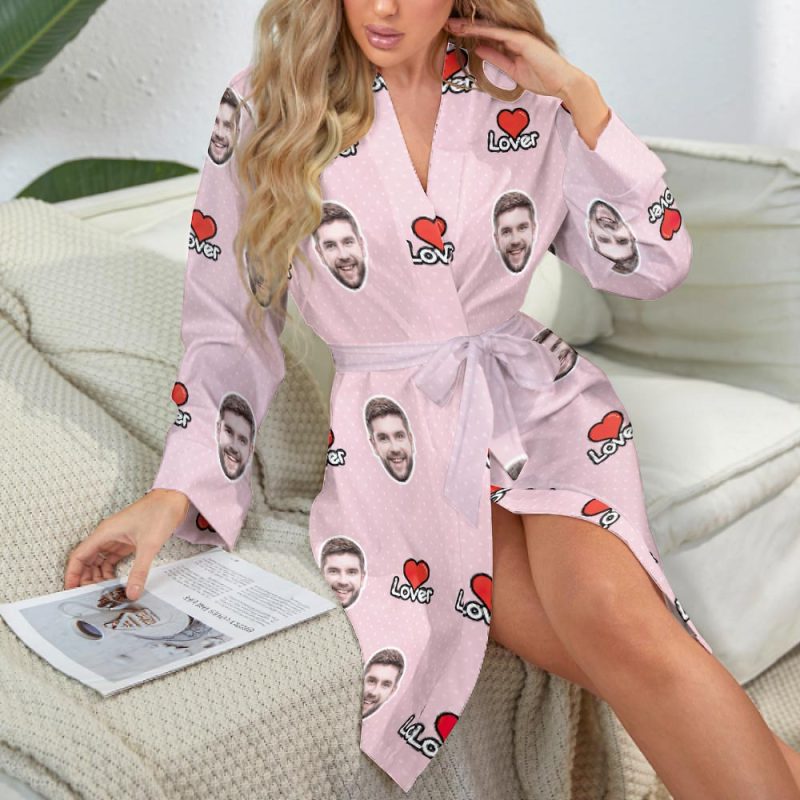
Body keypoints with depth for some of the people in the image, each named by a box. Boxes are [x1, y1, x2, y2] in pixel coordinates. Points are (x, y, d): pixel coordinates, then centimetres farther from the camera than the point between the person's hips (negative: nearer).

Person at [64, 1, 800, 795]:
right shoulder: (267, 103, -1)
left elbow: (652, 264, 4)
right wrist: (177, 490, -8)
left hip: (539, 401, 1)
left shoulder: (523, 95, 3)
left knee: (614, 620, -31)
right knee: (627, 661, -24)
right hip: (401, 442, -1)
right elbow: (228, 323, 3)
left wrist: (580, 98, -4)